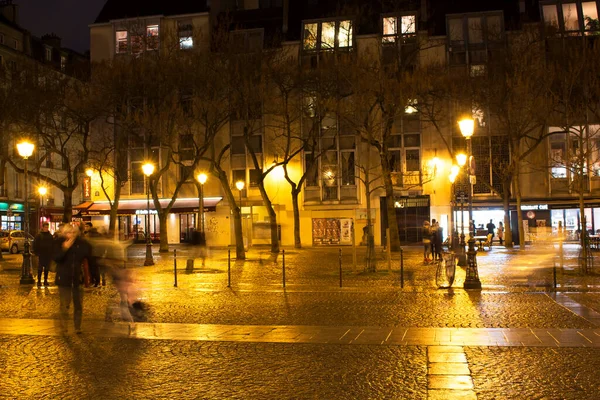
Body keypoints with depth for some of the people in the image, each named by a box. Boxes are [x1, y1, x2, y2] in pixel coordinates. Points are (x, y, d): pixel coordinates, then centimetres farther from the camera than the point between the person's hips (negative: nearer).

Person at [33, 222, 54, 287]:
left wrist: (52, 253, 3)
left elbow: (53, 245, 9)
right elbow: (35, 245, -2)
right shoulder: (38, 235, -3)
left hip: (48, 255, 3)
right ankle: (39, 281, 5)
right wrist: (36, 253, -9)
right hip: (41, 255, -3)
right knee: (40, 269, 0)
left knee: (47, 269, 9)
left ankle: (45, 281, 16)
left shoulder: (50, 236, 7)